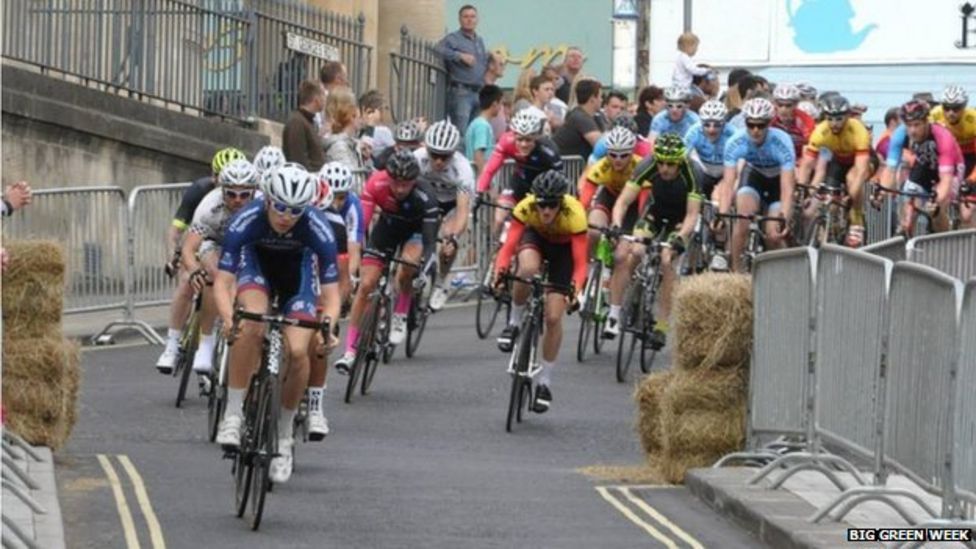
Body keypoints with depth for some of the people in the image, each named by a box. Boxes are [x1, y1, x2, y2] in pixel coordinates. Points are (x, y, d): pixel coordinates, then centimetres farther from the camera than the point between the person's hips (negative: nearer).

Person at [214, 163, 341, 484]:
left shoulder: (318, 229, -33)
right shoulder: (246, 222, -34)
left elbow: (331, 294, -29)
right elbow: (222, 283, -35)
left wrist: (328, 323, -49)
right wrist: (228, 318, -54)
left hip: (297, 268, 1)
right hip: (256, 260, -1)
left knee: (297, 351, -18)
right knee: (251, 325, -32)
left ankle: (283, 435, 3)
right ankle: (233, 415, -23)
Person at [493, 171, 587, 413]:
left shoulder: (575, 215, -36)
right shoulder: (525, 208, -33)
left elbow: (580, 264, -35)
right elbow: (508, 247, -34)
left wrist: (575, 288, -53)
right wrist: (500, 271, -53)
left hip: (564, 248, -1)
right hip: (535, 237, 1)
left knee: (553, 317, -9)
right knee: (528, 268, -37)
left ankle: (545, 382, 8)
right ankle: (515, 322, -10)